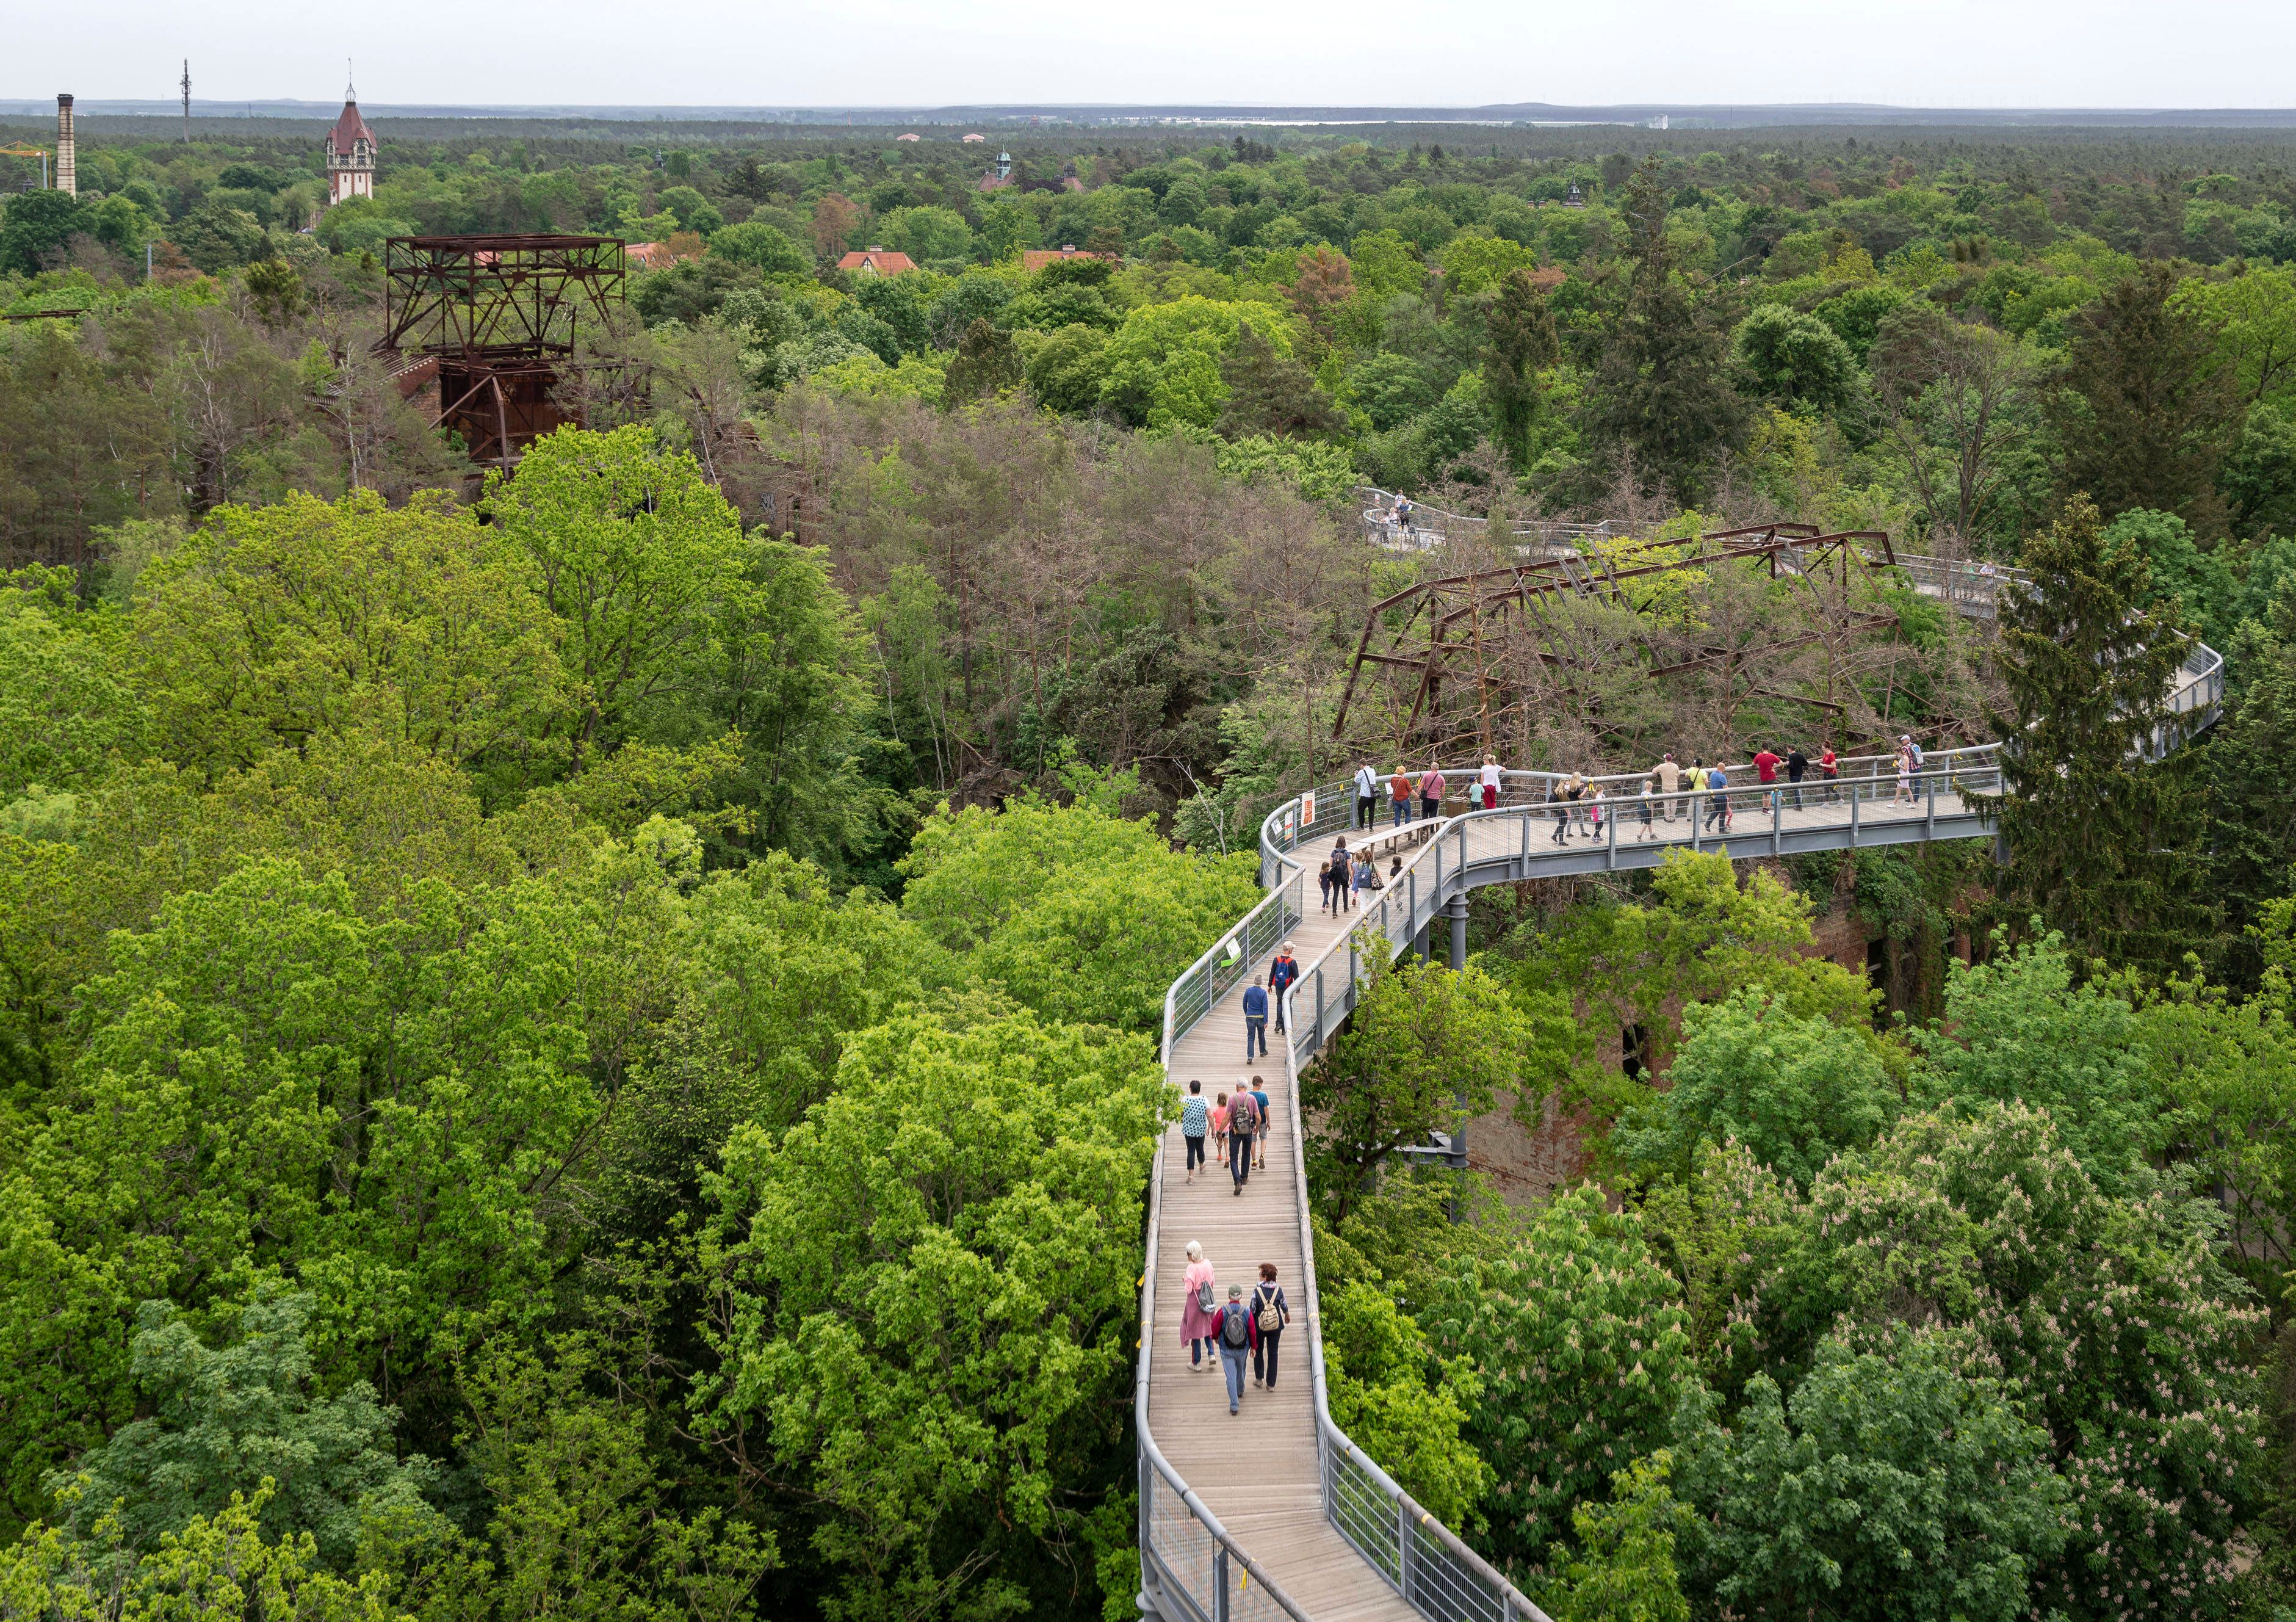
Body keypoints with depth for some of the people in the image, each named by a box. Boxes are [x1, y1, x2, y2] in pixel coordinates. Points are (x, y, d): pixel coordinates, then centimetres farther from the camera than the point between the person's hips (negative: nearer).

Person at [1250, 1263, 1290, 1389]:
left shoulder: (1257, 1291, -19)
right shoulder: (1279, 1290, -11)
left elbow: (1252, 1310, -13)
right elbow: (1284, 1306, 4)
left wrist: (1250, 1324, 2)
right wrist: (1287, 1315, 26)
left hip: (1259, 1326, -2)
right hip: (1276, 1326, 2)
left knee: (1258, 1350, 22)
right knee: (1273, 1353, 12)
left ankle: (1259, 1378, 24)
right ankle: (1271, 1384, 14)